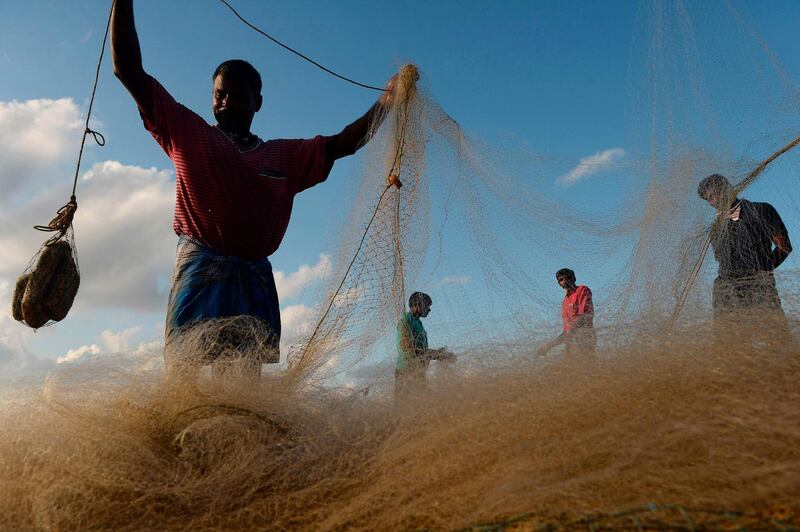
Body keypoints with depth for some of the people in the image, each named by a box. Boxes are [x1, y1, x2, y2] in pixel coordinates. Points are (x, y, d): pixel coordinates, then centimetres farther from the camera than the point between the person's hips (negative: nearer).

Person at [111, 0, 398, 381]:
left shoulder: (284, 157, 21)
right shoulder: (189, 136, 15)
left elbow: (342, 143, 18)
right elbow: (129, 72, 13)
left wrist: (387, 100, 11)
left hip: (255, 278, 3)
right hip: (200, 268, -2)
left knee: (247, 380, -2)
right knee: (184, 368, -13)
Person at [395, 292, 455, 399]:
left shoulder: (418, 323, 19)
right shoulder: (405, 322, -11)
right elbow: (408, 350, -21)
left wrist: (441, 355, 11)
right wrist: (435, 353, -20)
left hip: (418, 373, 10)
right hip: (407, 373, -10)